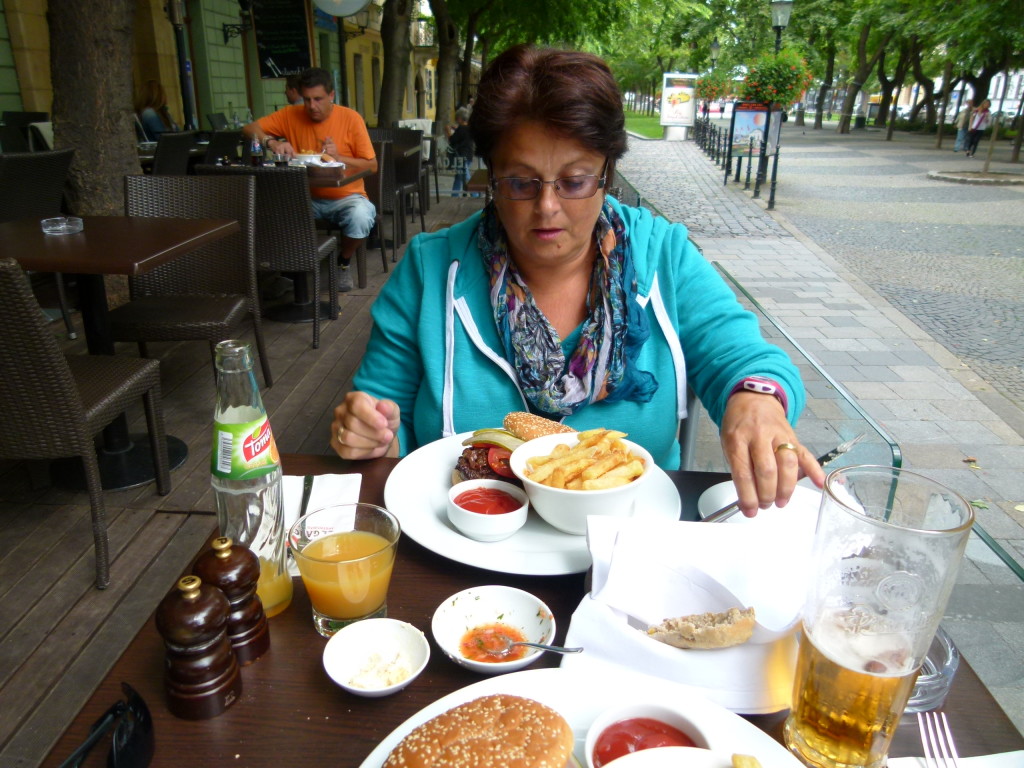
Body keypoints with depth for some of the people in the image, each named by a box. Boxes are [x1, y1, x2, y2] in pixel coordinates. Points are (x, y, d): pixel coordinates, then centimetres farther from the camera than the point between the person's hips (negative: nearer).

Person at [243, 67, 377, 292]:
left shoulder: (350, 118, -6)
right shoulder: (291, 115, 1)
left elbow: (372, 165, -5)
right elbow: (249, 129, -1)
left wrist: (339, 158, -21)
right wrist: (272, 142, -22)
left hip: (345, 197, -2)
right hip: (306, 197, 2)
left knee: (361, 217, -35)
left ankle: (343, 264, -2)